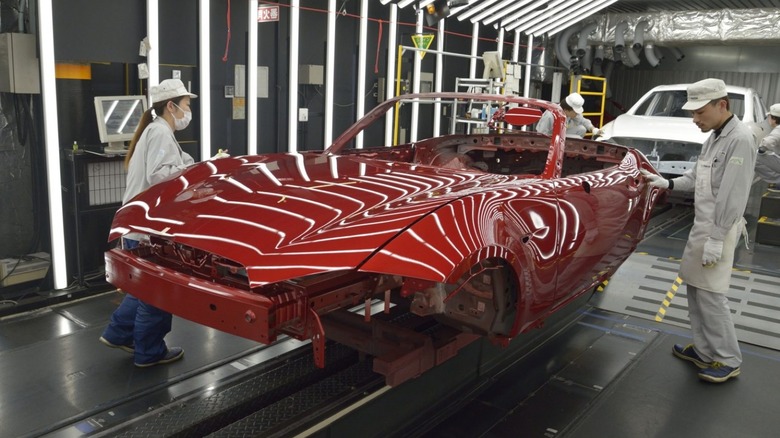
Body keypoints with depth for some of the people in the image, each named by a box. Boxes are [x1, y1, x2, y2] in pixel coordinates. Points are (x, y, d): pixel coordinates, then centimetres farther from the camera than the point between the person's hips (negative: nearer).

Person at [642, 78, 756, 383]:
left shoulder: (740, 139, -18)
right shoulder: (714, 137, 11)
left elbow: (733, 195, -21)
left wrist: (716, 239, -22)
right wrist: (668, 183, 5)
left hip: (719, 230, -9)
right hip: (701, 225, 10)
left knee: (710, 295, -5)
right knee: (694, 288, 14)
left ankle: (728, 360, 9)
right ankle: (704, 350, 25)